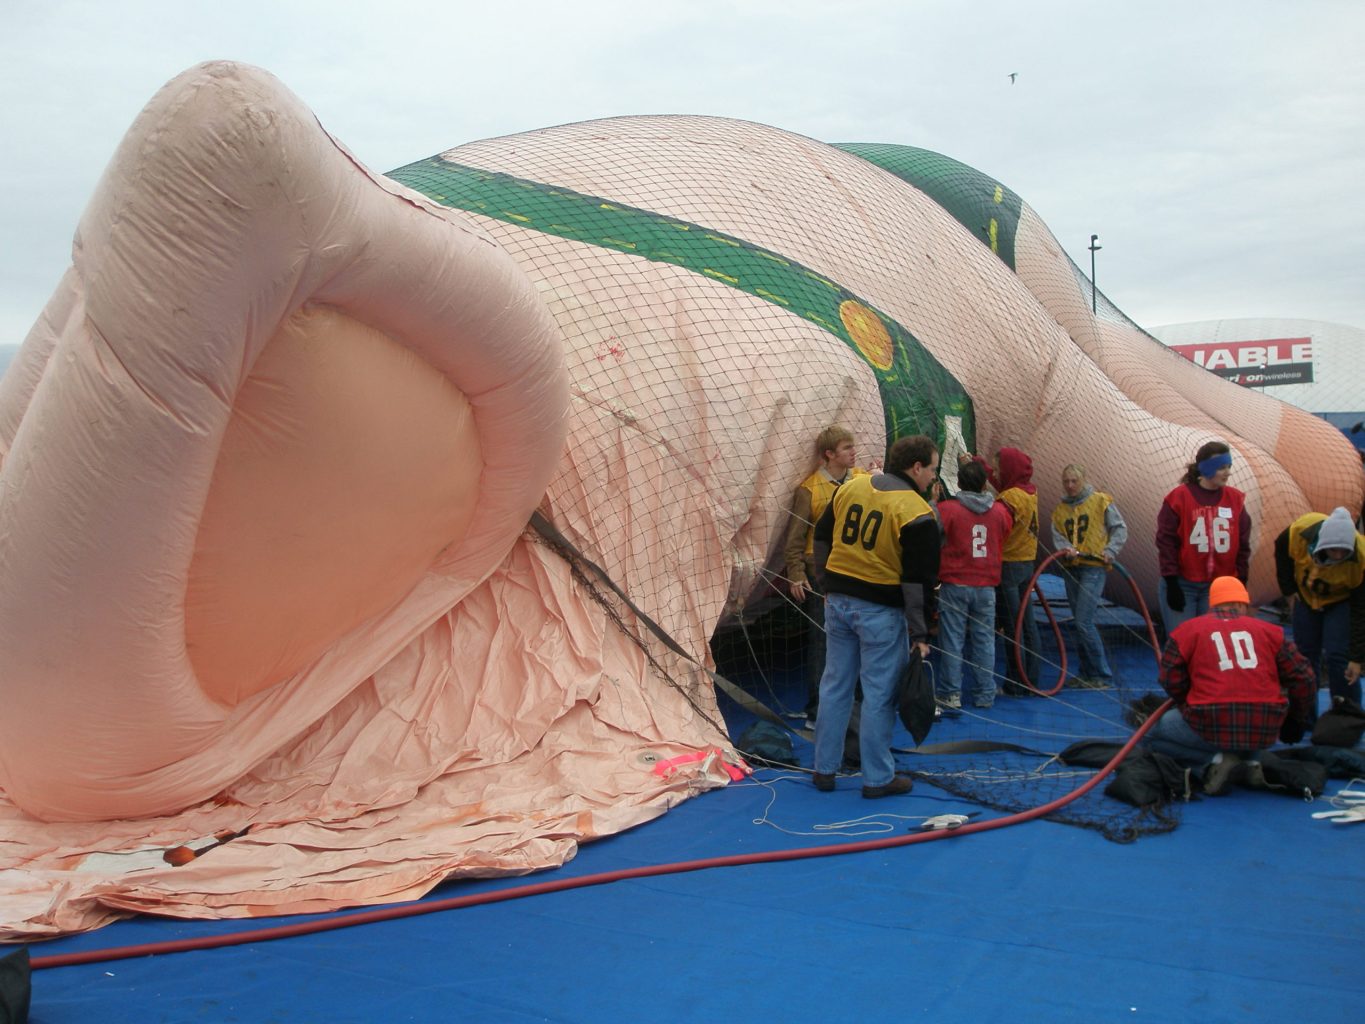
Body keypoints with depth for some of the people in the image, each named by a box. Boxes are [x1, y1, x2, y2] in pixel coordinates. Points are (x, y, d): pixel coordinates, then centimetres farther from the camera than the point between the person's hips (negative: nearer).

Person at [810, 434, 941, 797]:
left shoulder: (850, 488, 5)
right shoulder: (917, 513, -13)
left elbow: (822, 538, 14)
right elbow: (919, 580, -13)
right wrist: (919, 633, -9)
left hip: (838, 602, 6)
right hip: (881, 610, -6)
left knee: (835, 685, 14)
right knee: (880, 693, 4)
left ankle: (824, 769, 22)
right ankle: (877, 778, 13)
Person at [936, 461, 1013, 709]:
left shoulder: (946, 509, -12)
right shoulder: (1000, 511, 2)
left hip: (954, 584, -3)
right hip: (987, 585, 3)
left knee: (953, 639, 4)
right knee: (984, 640, 9)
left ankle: (952, 693, 7)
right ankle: (985, 694, 13)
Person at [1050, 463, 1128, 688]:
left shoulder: (1100, 501, -1)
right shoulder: (1060, 509, 12)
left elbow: (1120, 528, 0)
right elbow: (1057, 534, 2)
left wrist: (1110, 551, -14)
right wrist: (1065, 548, -19)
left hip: (1093, 567, -6)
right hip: (1070, 568, 6)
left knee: (1084, 622, -14)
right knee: (1080, 622, 11)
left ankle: (1103, 676, -6)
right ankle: (1087, 674, 20)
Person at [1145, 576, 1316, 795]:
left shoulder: (1188, 629, 6)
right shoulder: (1270, 630, 12)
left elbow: (1170, 679, 1)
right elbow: (1304, 678, 11)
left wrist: (1190, 708, 20)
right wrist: (1297, 721, 27)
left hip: (1212, 727, -4)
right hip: (1266, 730, 4)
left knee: (1155, 735, 21)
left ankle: (1214, 761, -2)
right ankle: (1251, 762, 11)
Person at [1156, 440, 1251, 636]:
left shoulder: (1235, 499, 4)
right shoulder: (1179, 497, -7)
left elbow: (1242, 545, 8)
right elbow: (1166, 542, -7)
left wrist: (1241, 582, 6)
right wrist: (1171, 583, -10)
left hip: (1220, 587, 3)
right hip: (1182, 585, -3)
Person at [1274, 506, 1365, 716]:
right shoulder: (1300, 531, -33)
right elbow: (1281, 551, -6)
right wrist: (1289, 590, -3)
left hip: (1341, 602, -3)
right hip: (1306, 596, 3)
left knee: (1338, 656, -14)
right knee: (1304, 655, 7)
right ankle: (1304, 717, 19)